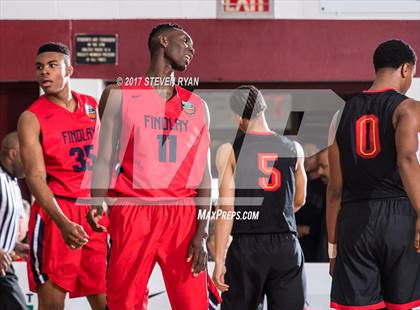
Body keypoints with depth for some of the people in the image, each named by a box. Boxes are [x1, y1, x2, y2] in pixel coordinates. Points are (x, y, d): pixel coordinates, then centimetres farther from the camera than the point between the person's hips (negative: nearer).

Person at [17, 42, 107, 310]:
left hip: (94, 212, 5)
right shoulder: (32, 118, -7)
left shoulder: (93, 107, 9)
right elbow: (35, 177, -16)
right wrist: (63, 224, -28)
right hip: (54, 213, -4)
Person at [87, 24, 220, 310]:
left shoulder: (197, 106, 15)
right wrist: (98, 204, -18)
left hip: (183, 215, 2)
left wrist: (202, 233, -1)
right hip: (132, 212, -2)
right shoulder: (120, 96, 6)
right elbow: (105, 159, 1)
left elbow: (203, 174, 10)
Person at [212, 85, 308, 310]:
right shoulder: (293, 149, 4)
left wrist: (219, 260, -6)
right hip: (287, 245, 2)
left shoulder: (230, 151, -5)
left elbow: (227, 209, -9)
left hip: (246, 246, -2)